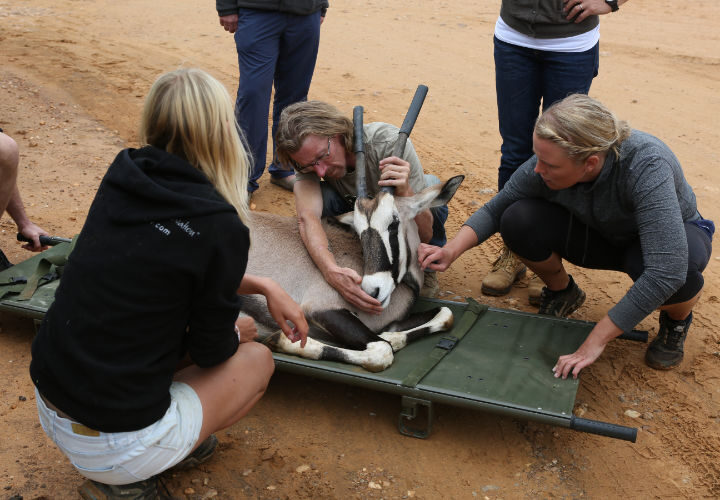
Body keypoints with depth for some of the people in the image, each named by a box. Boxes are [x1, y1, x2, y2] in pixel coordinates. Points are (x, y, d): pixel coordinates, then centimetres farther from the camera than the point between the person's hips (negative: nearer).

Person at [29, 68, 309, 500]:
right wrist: (237, 332, 14)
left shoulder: (122, 178, -3)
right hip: (116, 443, -6)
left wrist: (262, 286, 10)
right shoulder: (221, 228, -22)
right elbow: (211, 350, -7)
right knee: (257, 359, 14)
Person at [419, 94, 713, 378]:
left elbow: (666, 271, -46)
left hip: (670, 234, -3)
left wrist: (594, 342, -44)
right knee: (517, 221, -23)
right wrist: (452, 250, -27)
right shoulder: (545, 165, -27)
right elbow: (494, 209, -9)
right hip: (603, 236, 3)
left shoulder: (646, 165, -40)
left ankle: (677, 318, -3)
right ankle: (562, 292, 7)